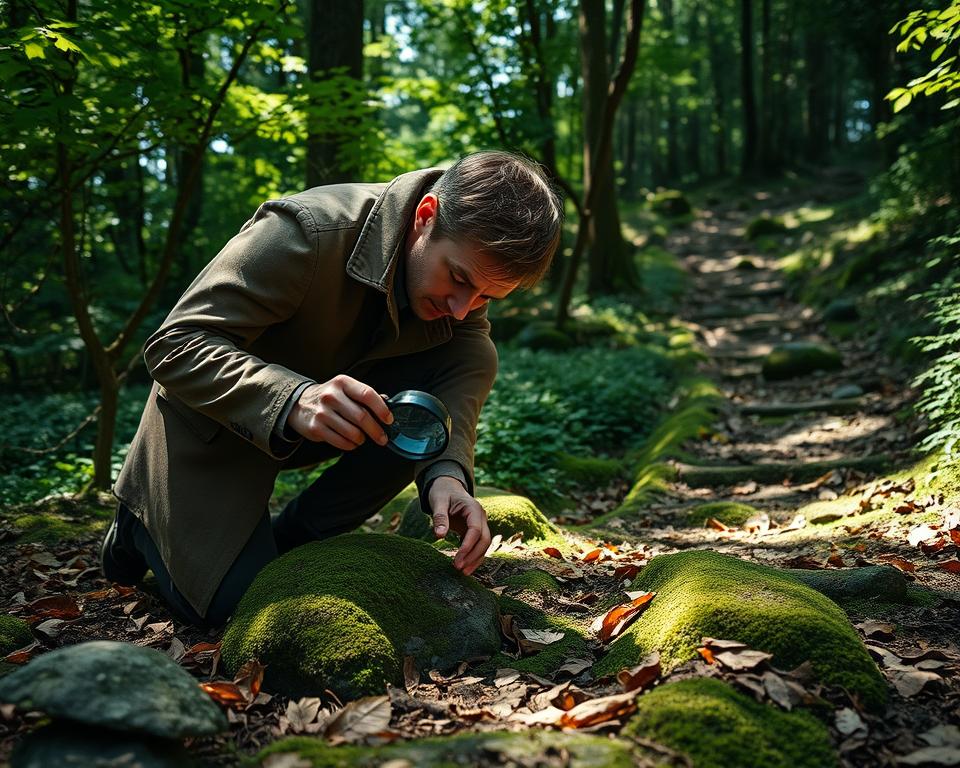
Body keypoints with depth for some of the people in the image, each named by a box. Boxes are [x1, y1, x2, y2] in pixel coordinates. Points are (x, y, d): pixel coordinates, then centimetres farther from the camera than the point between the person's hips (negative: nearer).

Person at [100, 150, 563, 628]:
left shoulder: (471, 258, -16)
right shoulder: (304, 234, -33)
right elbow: (173, 347, -34)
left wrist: (446, 471, -46)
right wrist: (294, 401, -52)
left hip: (340, 407, 5)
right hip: (215, 422, -5)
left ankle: (289, 542, -5)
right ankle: (145, 521, 19)